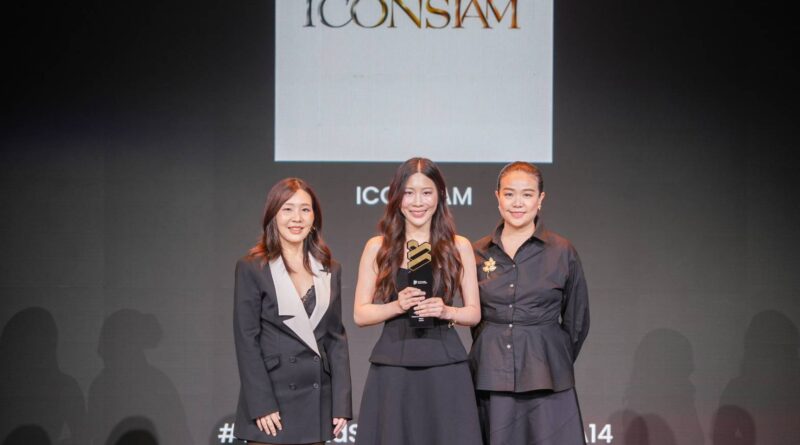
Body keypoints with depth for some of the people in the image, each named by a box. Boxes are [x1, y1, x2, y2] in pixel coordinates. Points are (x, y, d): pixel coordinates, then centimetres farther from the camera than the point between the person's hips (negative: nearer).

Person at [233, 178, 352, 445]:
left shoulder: (330, 270, 11)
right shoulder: (252, 268, -2)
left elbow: (336, 338, 10)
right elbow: (246, 340, -7)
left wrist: (341, 403, 2)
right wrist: (261, 405, -14)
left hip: (316, 402, 4)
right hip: (271, 401, -4)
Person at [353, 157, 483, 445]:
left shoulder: (459, 247, 7)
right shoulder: (377, 248, 6)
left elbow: (474, 313, 10)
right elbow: (360, 314, 5)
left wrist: (445, 311, -10)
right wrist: (398, 306, -12)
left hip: (445, 369, 0)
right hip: (392, 369, 0)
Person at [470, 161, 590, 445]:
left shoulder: (562, 252, 1)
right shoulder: (478, 253, 7)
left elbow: (577, 322, 8)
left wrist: (555, 365, 10)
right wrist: (491, 355, 12)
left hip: (546, 380, -2)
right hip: (490, 377, 2)